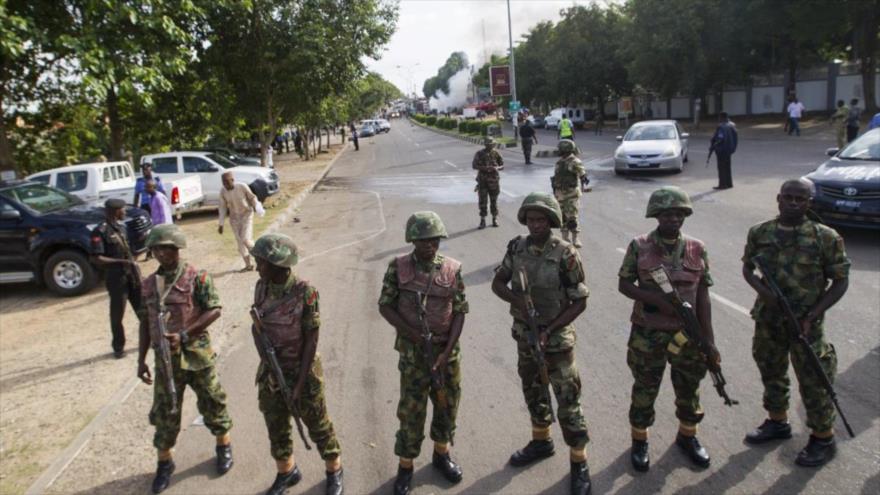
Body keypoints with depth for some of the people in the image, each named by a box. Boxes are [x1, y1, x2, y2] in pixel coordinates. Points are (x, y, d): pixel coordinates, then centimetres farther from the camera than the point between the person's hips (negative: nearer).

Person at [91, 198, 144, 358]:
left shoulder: (121, 226, 9)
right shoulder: (100, 231, -15)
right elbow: (96, 259, -19)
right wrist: (122, 261, -22)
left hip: (131, 272, 7)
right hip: (116, 276, -7)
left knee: (142, 307, 14)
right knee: (117, 313, 5)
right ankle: (118, 347, 18)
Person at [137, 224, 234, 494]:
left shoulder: (197, 277, -10)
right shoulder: (148, 284, 5)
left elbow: (214, 310, -15)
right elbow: (145, 323, 11)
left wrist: (183, 335, -23)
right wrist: (141, 359, 8)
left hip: (197, 355, -3)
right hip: (165, 359, 4)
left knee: (212, 404, 11)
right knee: (164, 413, 10)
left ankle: (224, 446, 33)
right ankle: (164, 463, 28)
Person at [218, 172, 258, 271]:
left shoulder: (242, 187, -18)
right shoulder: (223, 192, -8)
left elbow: (252, 197, -3)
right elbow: (223, 208, 1)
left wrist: (256, 207, -17)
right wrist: (221, 224, 1)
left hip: (247, 215, -4)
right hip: (234, 218, 4)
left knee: (246, 240, -15)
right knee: (240, 242, 6)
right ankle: (248, 265, 18)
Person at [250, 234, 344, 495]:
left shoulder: (305, 292, -21)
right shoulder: (262, 287, -5)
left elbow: (311, 339, -18)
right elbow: (259, 328, 4)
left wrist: (300, 383, -17)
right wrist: (267, 361, -10)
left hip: (303, 369, -5)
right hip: (270, 371, 5)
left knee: (317, 424, 11)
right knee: (276, 426, 17)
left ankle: (334, 471, 34)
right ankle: (286, 472, 40)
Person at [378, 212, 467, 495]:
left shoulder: (452, 269, -5)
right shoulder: (398, 267, -8)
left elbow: (459, 312, -4)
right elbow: (385, 306, -4)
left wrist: (447, 351, -12)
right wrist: (412, 333, -14)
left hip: (448, 351, 2)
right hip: (413, 353, -2)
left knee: (448, 404, 15)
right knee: (411, 410, 5)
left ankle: (442, 454, 38)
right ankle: (405, 466, 23)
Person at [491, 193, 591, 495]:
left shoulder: (565, 254, -19)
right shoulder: (517, 247, -5)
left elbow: (580, 302, -14)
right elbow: (497, 283, 3)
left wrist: (549, 330, -20)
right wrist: (517, 300, -17)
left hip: (556, 338, -5)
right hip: (524, 334, 5)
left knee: (568, 402, 2)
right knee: (533, 392, 22)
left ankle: (579, 462, 20)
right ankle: (541, 441, 44)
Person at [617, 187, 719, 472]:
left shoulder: (697, 249, 0)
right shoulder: (639, 247, -7)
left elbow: (703, 297, 2)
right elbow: (623, 284, -4)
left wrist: (709, 340, -1)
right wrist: (657, 299, -19)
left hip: (688, 334, 3)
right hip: (647, 335, -2)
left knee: (689, 390, 17)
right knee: (645, 390, 11)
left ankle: (687, 437, 41)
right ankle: (639, 441, 31)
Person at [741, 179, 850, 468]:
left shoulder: (826, 238, -12)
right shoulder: (759, 233, -2)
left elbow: (840, 281, -7)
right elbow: (748, 267, 8)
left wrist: (812, 316, -16)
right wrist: (762, 290, -13)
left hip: (805, 325, -4)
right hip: (767, 320, 4)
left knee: (813, 382, 7)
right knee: (771, 373, 20)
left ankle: (823, 439, 27)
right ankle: (777, 422, 42)